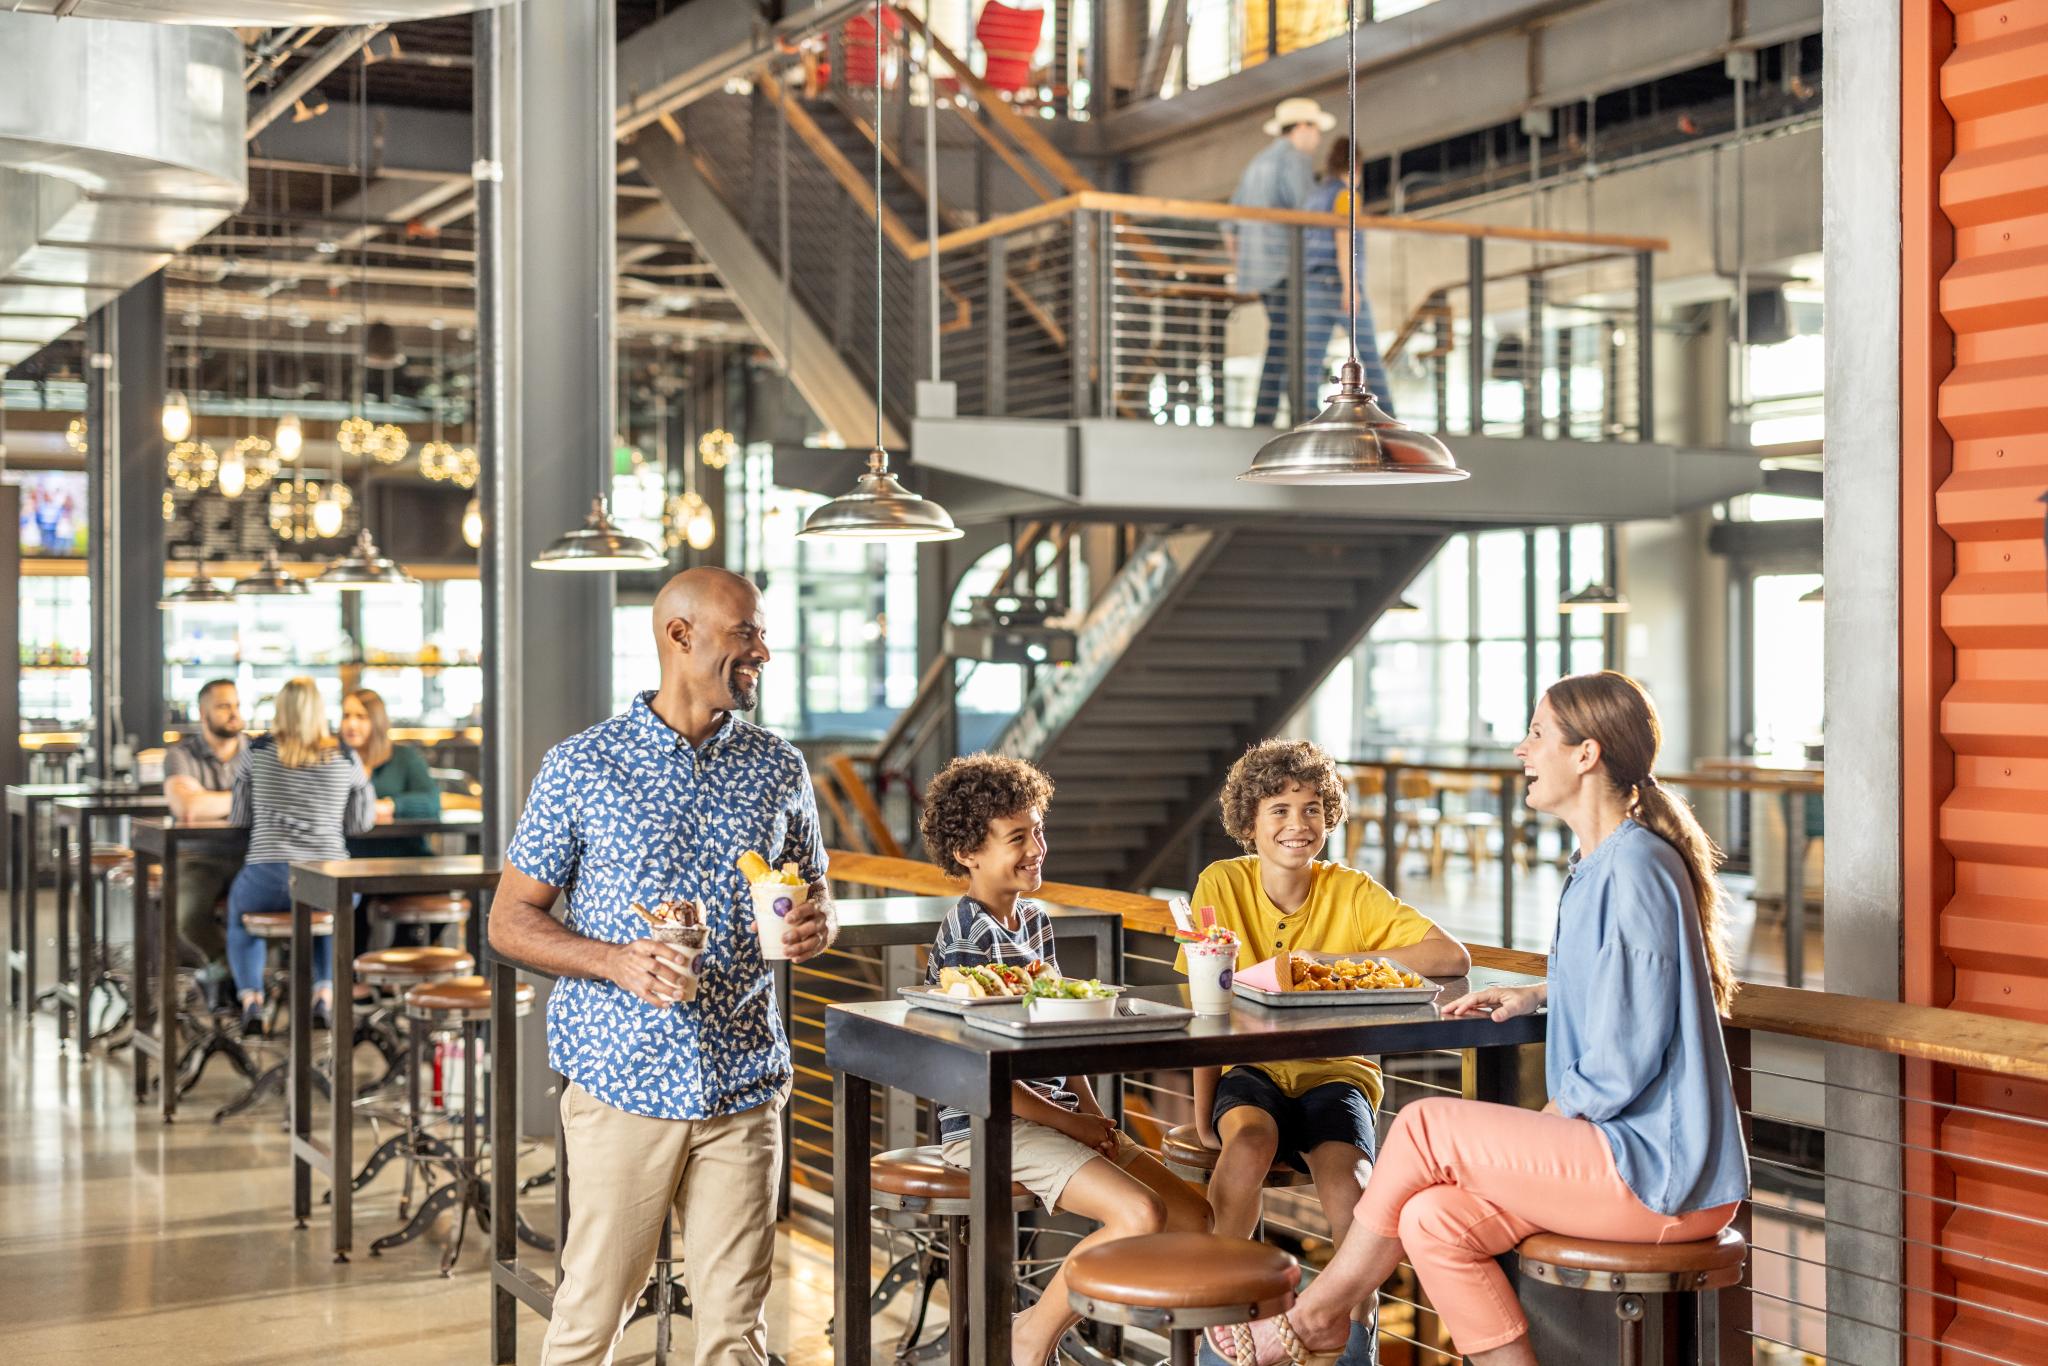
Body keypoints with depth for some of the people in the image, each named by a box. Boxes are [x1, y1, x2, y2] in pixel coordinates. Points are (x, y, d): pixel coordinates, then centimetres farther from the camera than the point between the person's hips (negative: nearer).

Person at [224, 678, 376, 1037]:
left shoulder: (258, 751, 2)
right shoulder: (346, 759, 3)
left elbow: (238, 818, 11)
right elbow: (361, 823, 12)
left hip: (267, 879, 0)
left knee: (239, 905, 36)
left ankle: (251, 1000, 22)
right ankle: (325, 995, 22)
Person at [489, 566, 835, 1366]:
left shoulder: (779, 770, 8)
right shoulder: (579, 768, -2)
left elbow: (811, 888, 20)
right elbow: (509, 919, 0)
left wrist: (813, 927, -5)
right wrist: (616, 961, -16)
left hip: (745, 1087, 3)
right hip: (622, 1083, -3)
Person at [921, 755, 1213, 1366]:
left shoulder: (1035, 918, 11)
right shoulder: (966, 938, -15)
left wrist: (1095, 1115, 3)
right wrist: (1069, 1122, -13)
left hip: (1058, 1116, 9)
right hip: (990, 1126, -9)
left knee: (1193, 1217, 0)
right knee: (1140, 1214, -24)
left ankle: (1059, 1315, 10)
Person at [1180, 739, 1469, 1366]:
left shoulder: (1352, 892, -3)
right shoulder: (1222, 885, -2)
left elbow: (1453, 957, -15)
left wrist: (1335, 963, -19)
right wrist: (1204, 1108, -12)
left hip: (1335, 1071, 0)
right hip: (1251, 1066, 0)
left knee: (1343, 1177, -30)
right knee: (1250, 1140, -34)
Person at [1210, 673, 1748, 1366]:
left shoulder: (1636, 868, -18)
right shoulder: (1598, 864, 14)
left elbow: (1623, 1062, -19)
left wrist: (1536, 1126, -6)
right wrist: (1538, 993, 19)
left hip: (1663, 1172, -9)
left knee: (1425, 1126, -11)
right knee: (1432, 1221, -7)